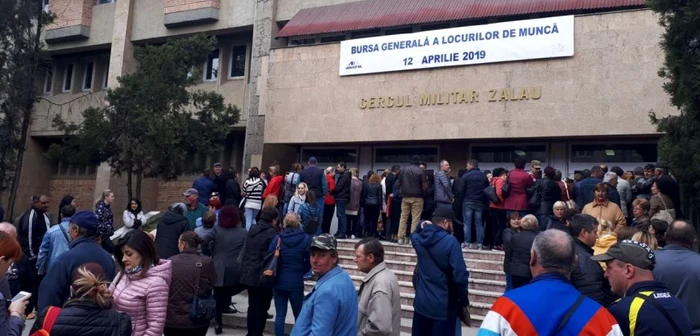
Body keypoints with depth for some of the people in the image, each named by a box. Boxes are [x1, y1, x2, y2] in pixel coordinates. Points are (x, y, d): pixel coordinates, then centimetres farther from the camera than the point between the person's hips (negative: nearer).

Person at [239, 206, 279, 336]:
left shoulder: (252, 230, 8)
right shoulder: (271, 233, -15)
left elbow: (245, 251, 15)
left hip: (249, 274, 7)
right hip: (263, 276, -7)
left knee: (252, 306, 16)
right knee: (261, 307, 4)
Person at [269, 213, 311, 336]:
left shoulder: (277, 238, -4)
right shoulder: (306, 239, -7)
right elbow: (309, 261, -1)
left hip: (279, 281, 2)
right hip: (296, 282, -2)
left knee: (280, 315, 9)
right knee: (299, 315, 12)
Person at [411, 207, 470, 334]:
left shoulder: (419, 239, 2)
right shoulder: (450, 242, -17)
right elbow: (460, 275, -20)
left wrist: (422, 227, 10)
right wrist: (464, 301, -7)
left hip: (421, 304, 6)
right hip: (443, 307, -6)